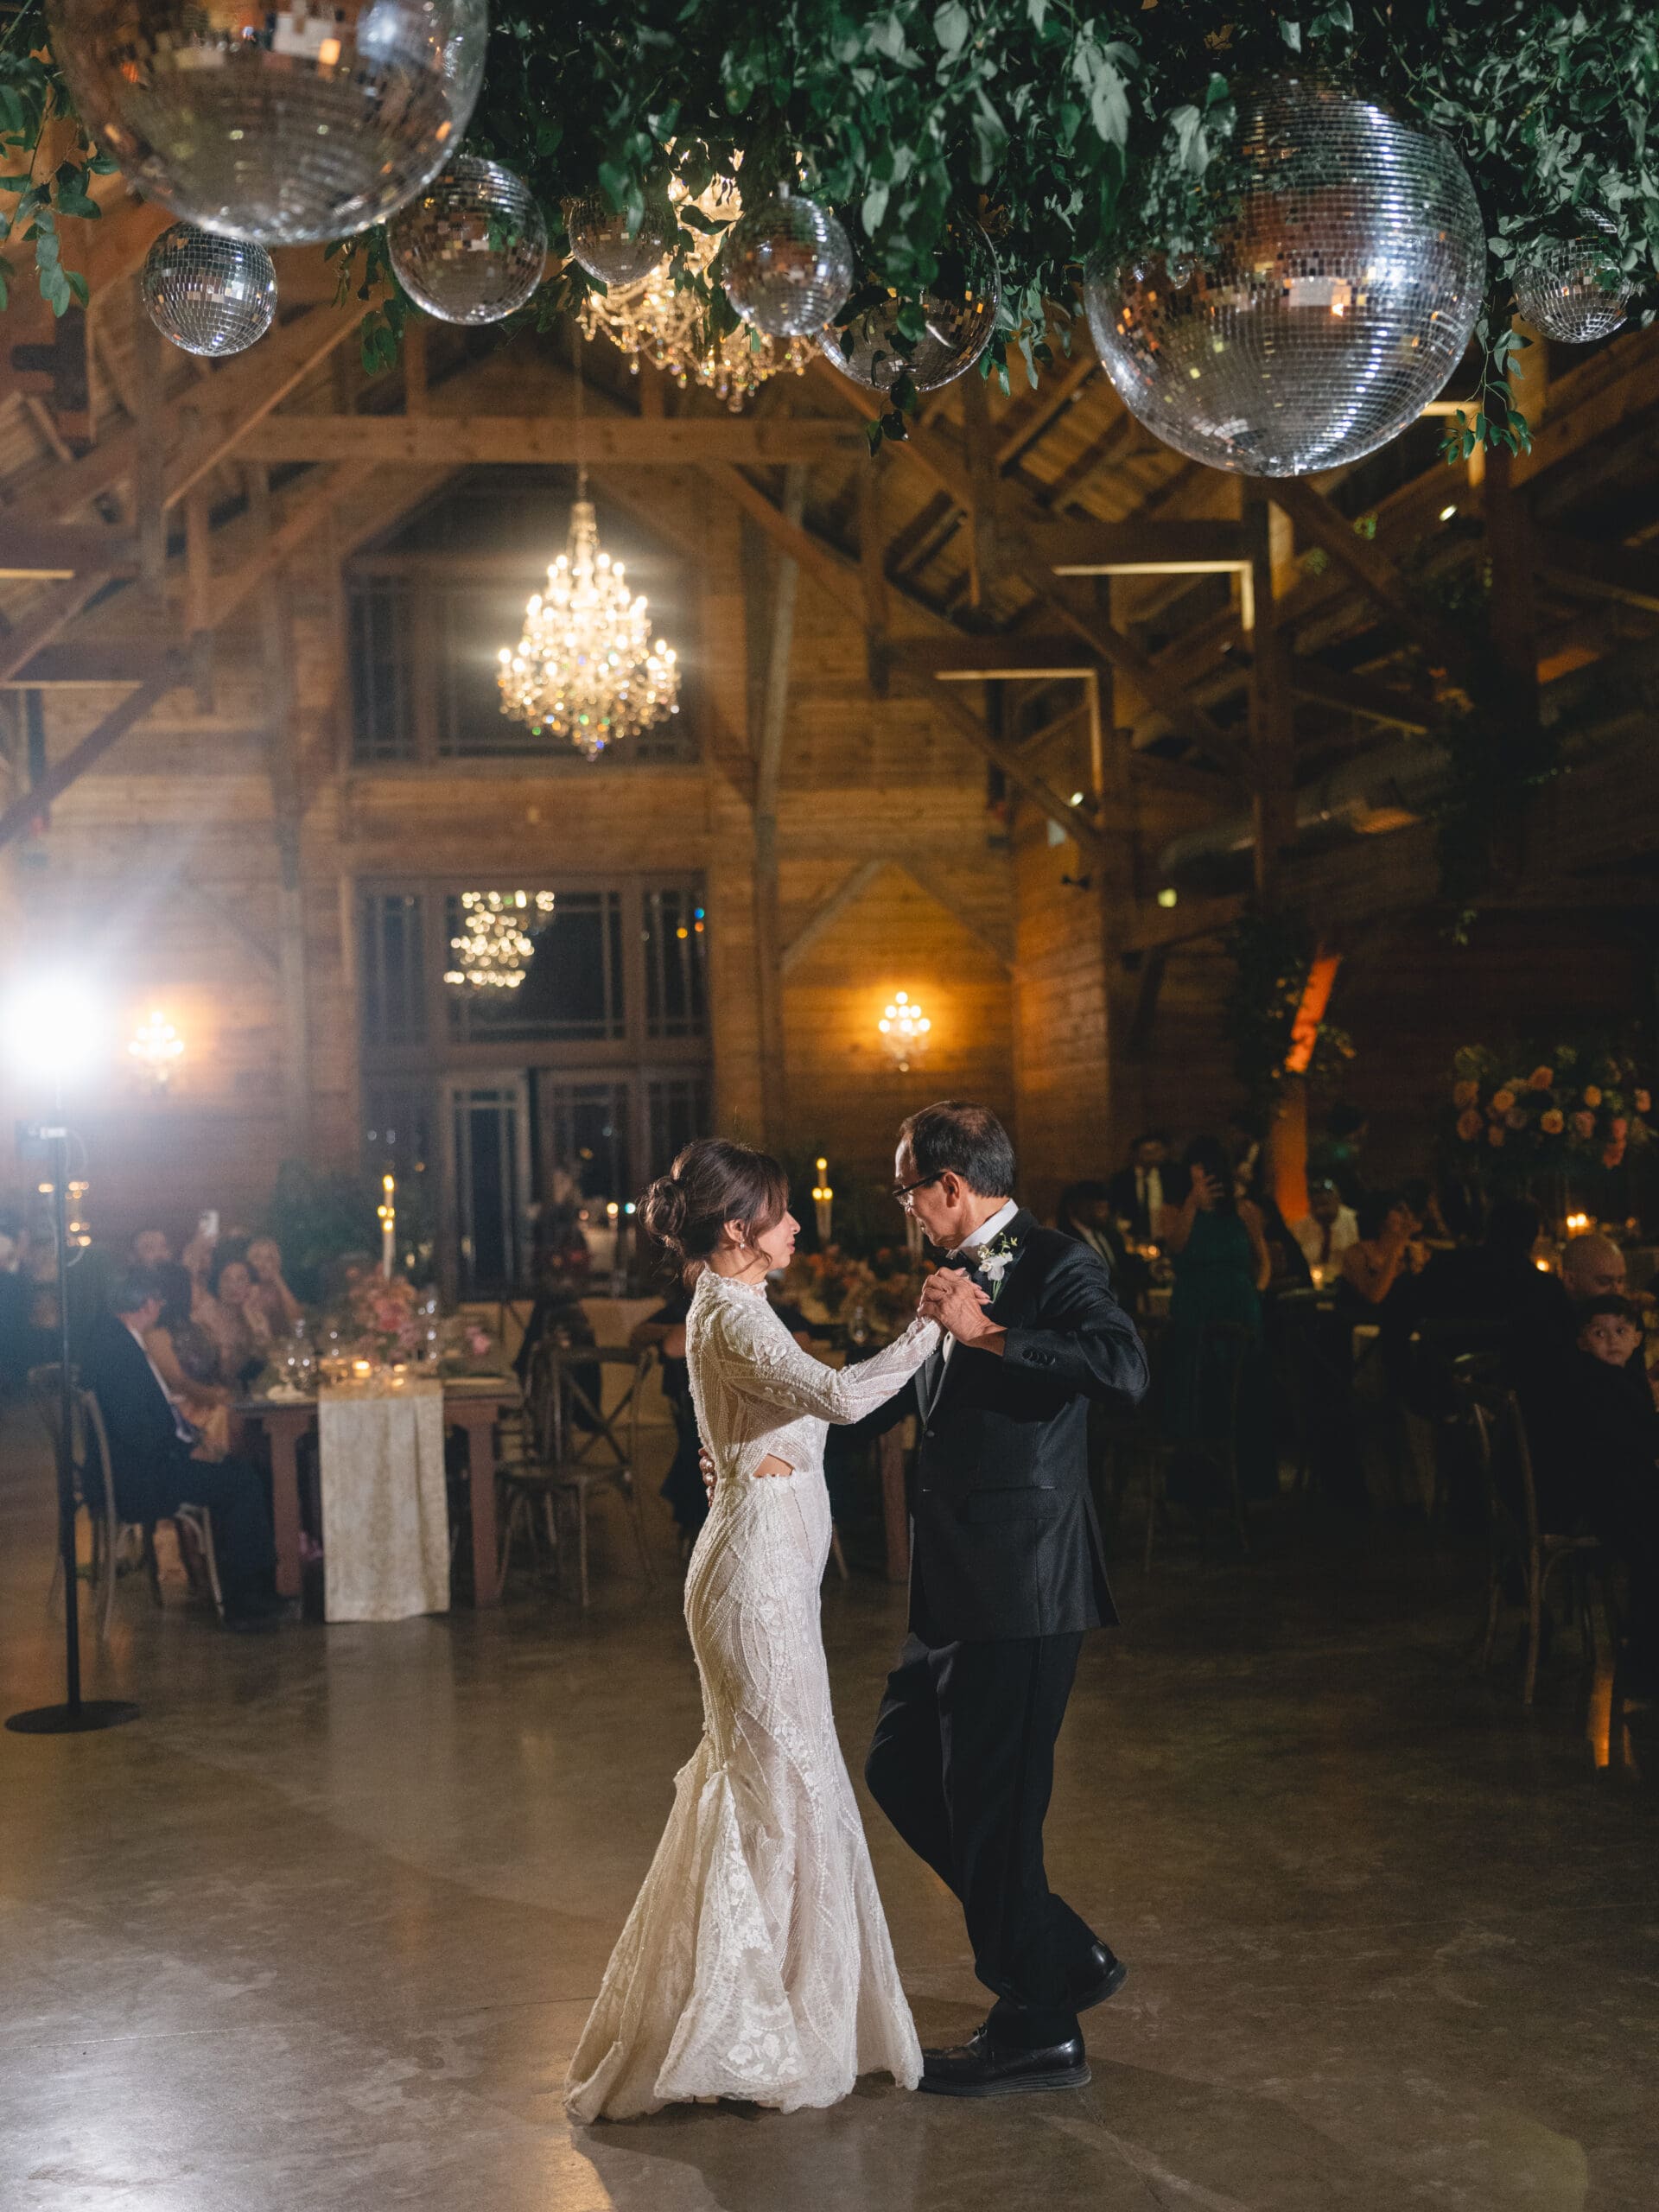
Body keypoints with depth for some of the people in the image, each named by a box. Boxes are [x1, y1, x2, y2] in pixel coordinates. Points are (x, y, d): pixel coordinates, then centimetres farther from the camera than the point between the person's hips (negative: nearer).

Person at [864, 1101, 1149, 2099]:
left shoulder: (1057, 1265, -12)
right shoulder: (960, 1276, 15)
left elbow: (1126, 1368, -30)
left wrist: (986, 1332, -26)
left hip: (1021, 1587, -10)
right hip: (961, 1585, 10)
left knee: (991, 1802, -2)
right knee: (901, 1767, 15)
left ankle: (1040, 2033, 15)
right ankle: (1062, 1955, 26)